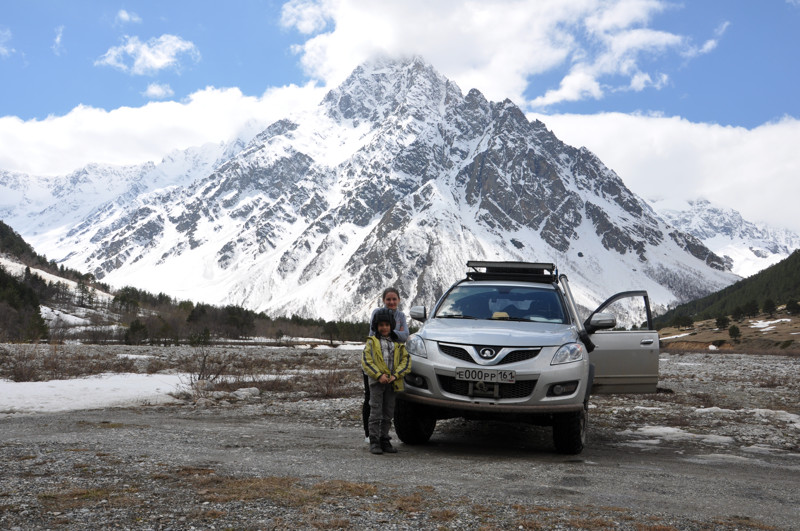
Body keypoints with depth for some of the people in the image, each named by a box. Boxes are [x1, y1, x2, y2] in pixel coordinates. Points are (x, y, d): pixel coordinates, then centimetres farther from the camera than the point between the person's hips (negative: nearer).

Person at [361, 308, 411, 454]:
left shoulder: (398, 344, 14)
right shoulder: (372, 342, 6)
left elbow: (406, 361, 4)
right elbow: (366, 360, -5)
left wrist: (395, 375, -11)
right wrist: (379, 375, -16)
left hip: (392, 383, 3)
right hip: (376, 382, -3)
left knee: (388, 414, 9)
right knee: (376, 413, -5)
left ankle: (384, 441, 17)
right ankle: (374, 442, -2)